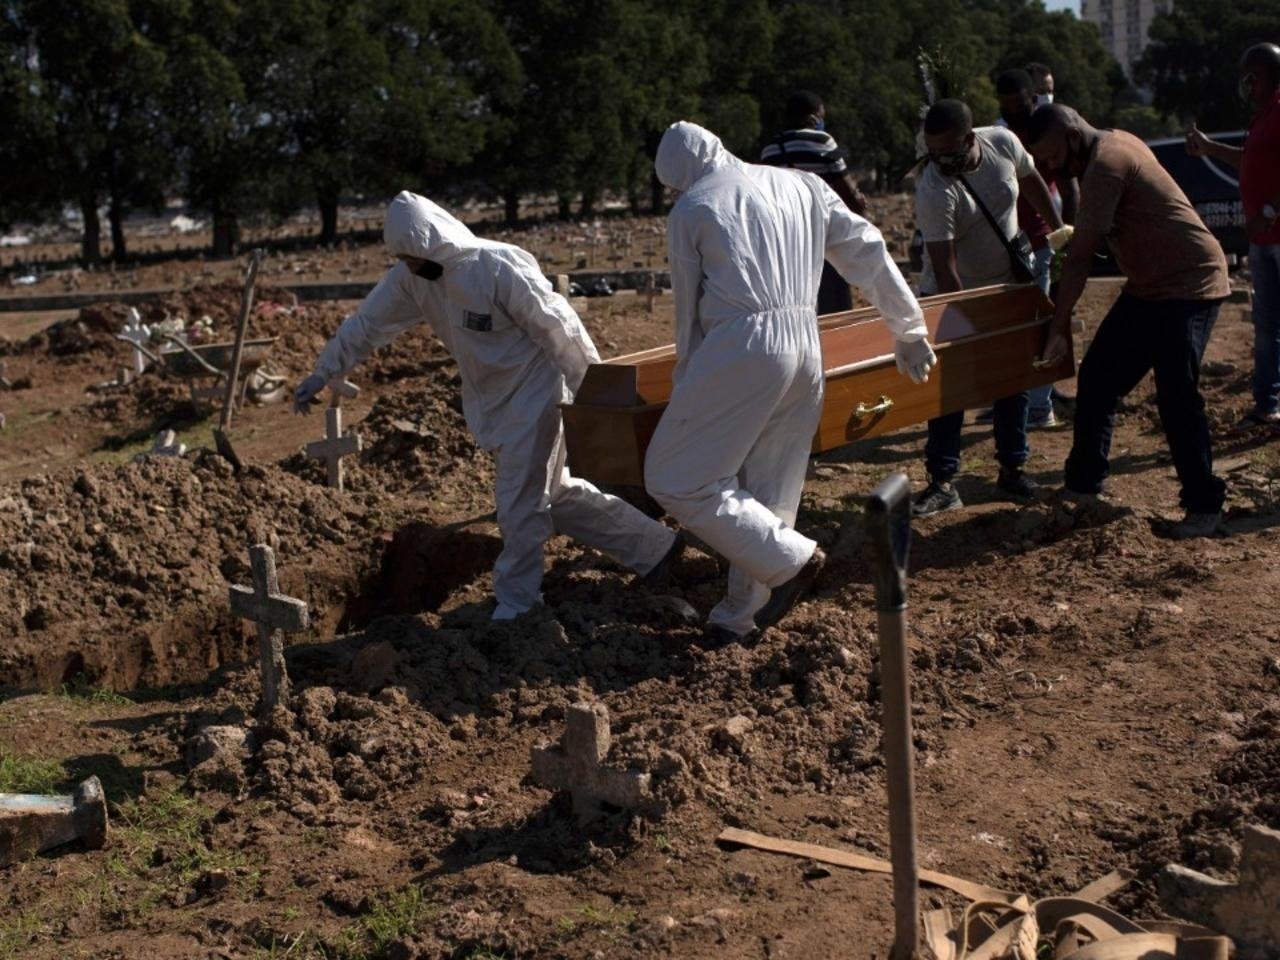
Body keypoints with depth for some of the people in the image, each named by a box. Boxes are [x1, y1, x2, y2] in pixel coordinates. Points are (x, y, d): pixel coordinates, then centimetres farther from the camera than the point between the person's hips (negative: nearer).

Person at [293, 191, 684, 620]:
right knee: (554, 492, 14)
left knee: (520, 504, -3)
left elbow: (557, 327, -21)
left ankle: (516, 601, 14)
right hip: (492, 403, 8)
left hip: (533, 395, -8)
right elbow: (367, 323, 6)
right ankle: (653, 546, 24)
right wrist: (322, 374, 10)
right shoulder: (410, 278, -4)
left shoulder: (501, 267, -25)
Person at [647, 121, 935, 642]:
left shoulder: (690, 208, 4)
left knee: (675, 477, 2)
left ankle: (791, 558, -2)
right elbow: (869, 254, 16)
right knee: (770, 491, 13)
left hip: (741, 348, -6)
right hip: (806, 348, 7)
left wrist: (684, 380, 19)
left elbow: (689, 307, 8)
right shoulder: (803, 186, 16)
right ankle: (741, 616, 20)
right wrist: (910, 329, 23)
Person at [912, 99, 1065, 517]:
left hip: (1009, 284, 5)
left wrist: (1058, 229, 14)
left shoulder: (1003, 143, -15)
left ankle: (1013, 468, 21)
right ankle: (942, 481, -3)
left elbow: (1031, 182, 7)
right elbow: (943, 266, -30)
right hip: (953, 293, -4)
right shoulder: (934, 190, -29)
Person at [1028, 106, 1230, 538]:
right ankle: (1082, 483, 19)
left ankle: (1204, 505, -1)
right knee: (1097, 377, 9)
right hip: (1149, 286, 10)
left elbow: (1080, 255, -23)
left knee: (1176, 397, -13)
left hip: (1189, 287, -10)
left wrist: (1059, 325, -21)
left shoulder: (1106, 165, -21)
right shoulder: (1116, 142, 9)